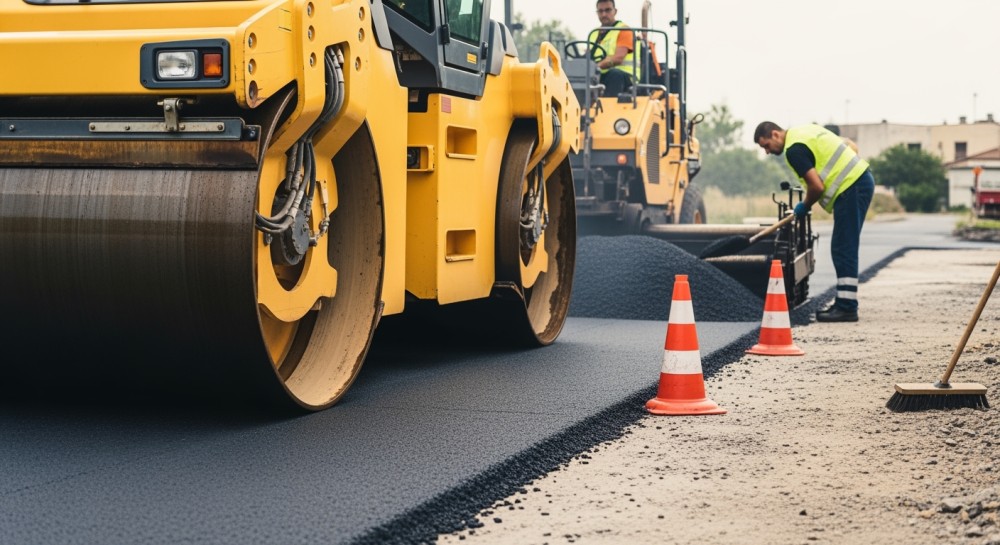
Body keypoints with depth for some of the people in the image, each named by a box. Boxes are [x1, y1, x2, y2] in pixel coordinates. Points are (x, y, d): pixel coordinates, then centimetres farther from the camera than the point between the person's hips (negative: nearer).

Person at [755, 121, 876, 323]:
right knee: (844, 248, 13)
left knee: (843, 249, -8)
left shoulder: (794, 149, -13)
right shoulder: (805, 131, 18)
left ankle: (847, 308, -9)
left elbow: (817, 186, -19)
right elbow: (851, 147, 24)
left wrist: (804, 206, 2)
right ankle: (844, 303, 17)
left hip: (851, 187, -10)